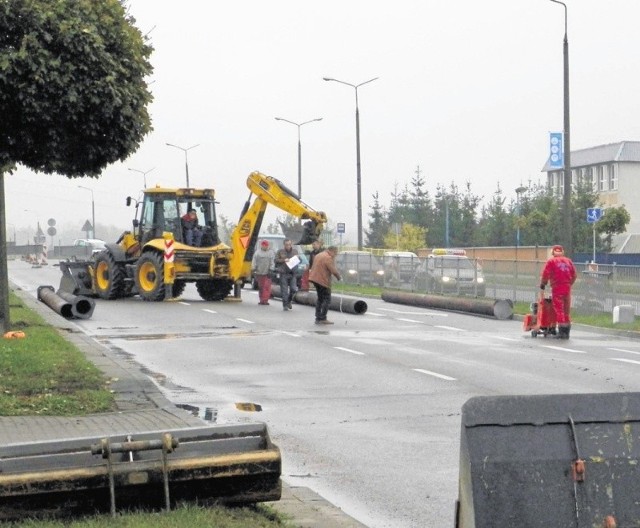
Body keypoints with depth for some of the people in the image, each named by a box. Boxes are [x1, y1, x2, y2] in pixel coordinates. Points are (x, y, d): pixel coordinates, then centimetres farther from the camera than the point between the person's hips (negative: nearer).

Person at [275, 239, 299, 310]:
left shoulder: (295, 251, 11)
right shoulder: (280, 251, 1)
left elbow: (299, 260, 22)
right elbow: (276, 260, -1)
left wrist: (297, 258, -1)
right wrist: (283, 260, -15)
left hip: (292, 273, 3)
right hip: (283, 273, -3)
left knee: (293, 289, -3)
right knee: (284, 290, -4)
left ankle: (289, 301, 22)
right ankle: (285, 305, 5)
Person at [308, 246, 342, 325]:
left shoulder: (318, 255, 16)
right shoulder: (328, 258, -15)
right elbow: (334, 270, -20)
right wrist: (339, 277, -3)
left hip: (315, 279, 9)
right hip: (323, 281, -9)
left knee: (320, 298, 17)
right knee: (327, 299, -2)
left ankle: (318, 318, 17)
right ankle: (323, 318, -5)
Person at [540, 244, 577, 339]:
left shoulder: (551, 261, -1)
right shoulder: (568, 261, 14)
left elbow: (545, 274, -6)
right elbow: (574, 275, 12)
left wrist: (542, 284, 8)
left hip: (557, 287, -5)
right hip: (567, 288, 5)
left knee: (559, 310, -3)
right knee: (566, 310, 12)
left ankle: (561, 332, -9)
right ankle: (567, 332, 15)